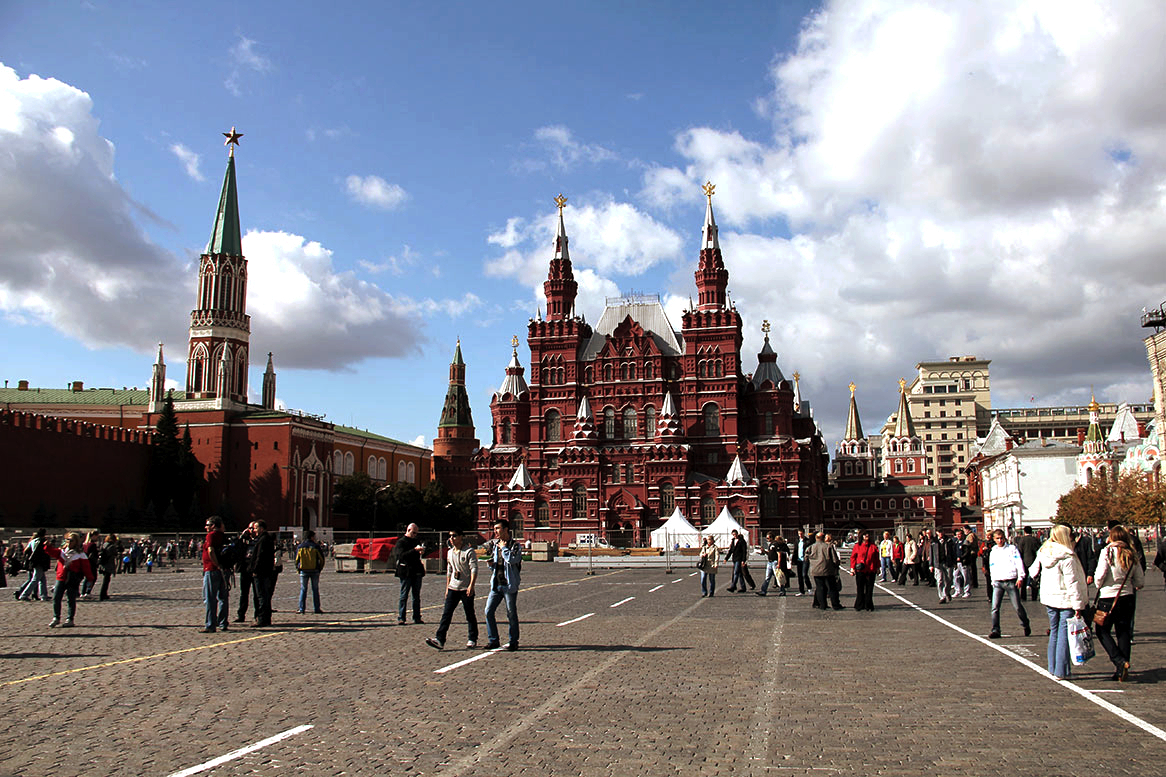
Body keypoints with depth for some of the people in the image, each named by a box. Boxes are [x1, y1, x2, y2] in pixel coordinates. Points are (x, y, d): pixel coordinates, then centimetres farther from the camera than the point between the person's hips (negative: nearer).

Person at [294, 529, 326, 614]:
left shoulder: (299, 547, 3)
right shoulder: (316, 546, -2)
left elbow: (296, 559, 7)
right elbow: (321, 559, 0)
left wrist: (298, 569, 15)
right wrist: (320, 569, 10)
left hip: (303, 571, 1)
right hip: (315, 571, -1)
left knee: (303, 590, 7)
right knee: (315, 590, 5)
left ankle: (301, 609, 3)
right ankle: (316, 608, 4)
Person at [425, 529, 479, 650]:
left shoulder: (469, 551, -8)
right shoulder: (450, 552, 13)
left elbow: (474, 569, -14)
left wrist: (471, 586, -24)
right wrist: (447, 588, 19)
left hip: (466, 589, -5)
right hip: (453, 588, 5)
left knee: (470, 615, 3)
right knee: (446, 613, -4)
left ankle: (472, 640, 15)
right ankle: (439, 639, -9)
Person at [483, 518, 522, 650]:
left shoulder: (515, 545, -5)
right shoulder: (494, 544, 13)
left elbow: (512, 560, -24)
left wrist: (503, 548, -12)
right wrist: (490, 564, 2)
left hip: (509, 585, -6)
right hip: (496, 584, 6)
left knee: (511, 614, 2)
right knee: (488, 611, -1)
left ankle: (513, 642, 14)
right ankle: (493, 641, 9)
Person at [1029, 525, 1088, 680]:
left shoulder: (1043, 553, 4)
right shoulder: (1067, 558, -16)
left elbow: (1033, 571, 17)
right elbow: (1072, 583, -18)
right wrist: (1078, 605, -16)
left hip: (1048, 598, 7)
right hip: (1066, 600, -7)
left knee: (1054, 632, 17)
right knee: (1064, 633, -2)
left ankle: (1053, 668, 22)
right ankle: (1061, 671, 0)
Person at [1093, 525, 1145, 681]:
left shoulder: (1107, 552, -10)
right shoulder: (1132, 555, 4)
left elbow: (1100, 575, -16)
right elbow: (1141, 581, 8)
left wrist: (1099, 585, 5)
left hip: (1108, 597, -5)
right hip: (1128, 597, 5)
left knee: (1103, 631, 8)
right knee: (1123, 632, 11)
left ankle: (1120, 662, -9)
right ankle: (1122, 670, 11)